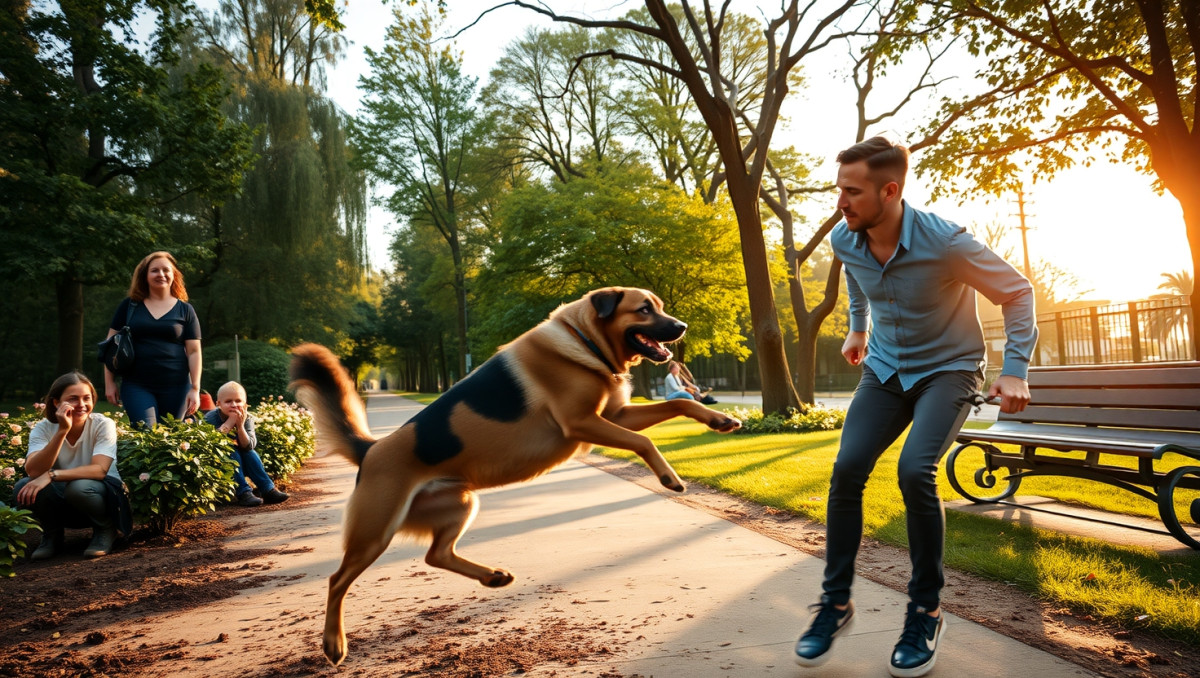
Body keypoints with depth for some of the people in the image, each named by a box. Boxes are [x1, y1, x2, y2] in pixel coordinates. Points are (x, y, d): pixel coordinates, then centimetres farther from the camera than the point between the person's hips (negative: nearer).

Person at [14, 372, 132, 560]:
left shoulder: (103, 424, -16)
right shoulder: (44, 428, -9)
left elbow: (99, 470, -27)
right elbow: (33, 471, -26)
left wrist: (51, 476, -36)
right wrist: (62, 430, -34)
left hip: (100, 495, -3)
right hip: (63, 505, 3)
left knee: (79, 486, -35)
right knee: (24, 488, -25)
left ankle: (106, 529, -4)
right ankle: (52, 534, 3)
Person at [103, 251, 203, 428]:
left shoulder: (185, 310, 7)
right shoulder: (129, 306, 9)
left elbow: (193, 351, 4)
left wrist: (195, 389, -3)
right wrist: (109, 383, 5)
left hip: (175, 387, 0)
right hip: (136, 386, 0)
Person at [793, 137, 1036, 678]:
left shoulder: (945, 243, -25)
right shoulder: (844, 240, -9)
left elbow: (1016, 292, -11)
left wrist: (1015, 370, -17)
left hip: (948, 368, -4)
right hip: (885, 368, 5)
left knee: (915, 470, -26)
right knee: (847, 469, -15)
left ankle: (926, 610, -6)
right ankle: (835, 601, 0)